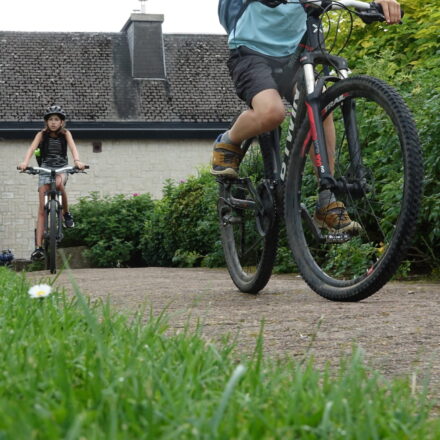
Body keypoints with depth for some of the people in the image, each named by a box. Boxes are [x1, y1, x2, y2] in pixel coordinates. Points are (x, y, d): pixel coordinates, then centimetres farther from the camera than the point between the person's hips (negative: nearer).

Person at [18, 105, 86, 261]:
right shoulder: (42, 134, -5)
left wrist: (77, 160, -41)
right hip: (45, 168, 0)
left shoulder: (65, 134, -3)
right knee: (42, 208, -9)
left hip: (62, 168, 0)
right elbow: (32, 148, -21)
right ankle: (38, 247, -12)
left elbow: (73, 147, -20)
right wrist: (25, 162, -41)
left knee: (59, 183, -38)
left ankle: (66, 213, -12)